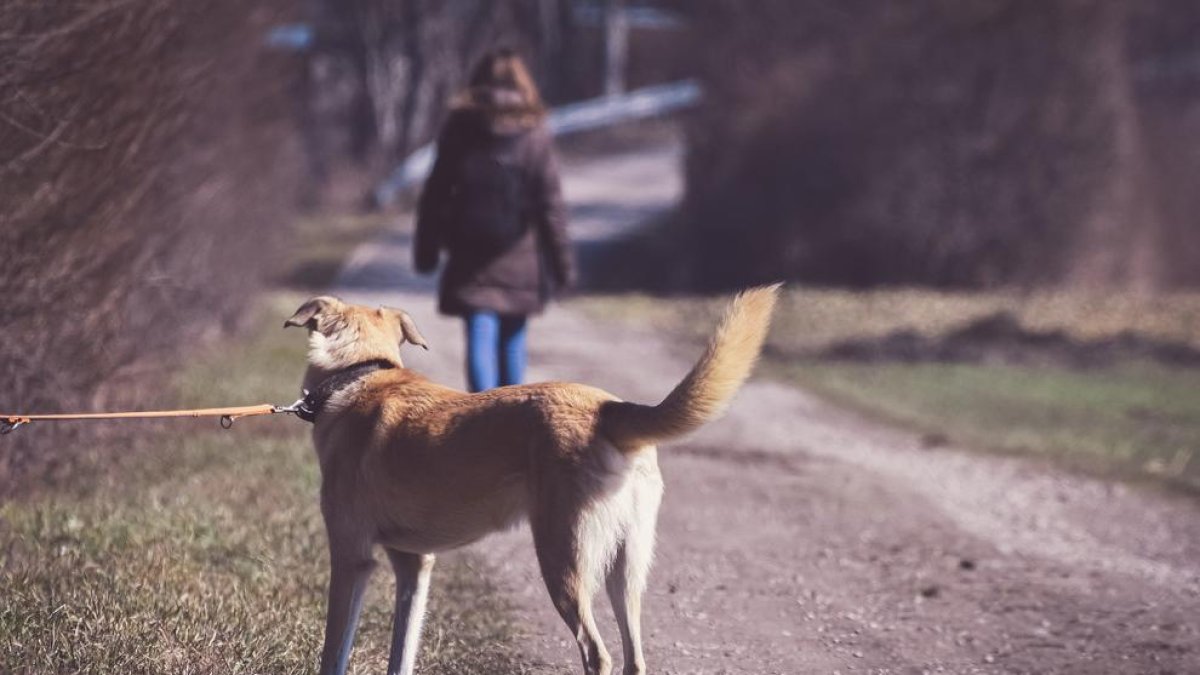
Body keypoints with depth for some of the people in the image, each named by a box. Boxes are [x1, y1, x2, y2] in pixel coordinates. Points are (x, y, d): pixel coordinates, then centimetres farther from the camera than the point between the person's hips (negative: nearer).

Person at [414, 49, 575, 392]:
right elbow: (551, 205, -6)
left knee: (480, 340, -4)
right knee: (512, 339, 14)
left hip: (470, 257, 0)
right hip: (519, 260, 0)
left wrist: (426, 249, 10)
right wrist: (563, 263, -2)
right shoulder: (535, 136, -4)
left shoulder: (457, 132, -1)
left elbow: (434, 196, 1)